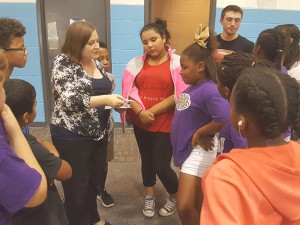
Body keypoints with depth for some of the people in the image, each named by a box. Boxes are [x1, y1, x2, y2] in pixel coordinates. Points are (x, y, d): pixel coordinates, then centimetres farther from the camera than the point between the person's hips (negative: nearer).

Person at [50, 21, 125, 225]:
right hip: (72, 136, -6)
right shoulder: (63, 63, -13)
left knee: (94, 179, 19)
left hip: (98, 132, 7)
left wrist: (114, 100, 1)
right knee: (76, 185, 7)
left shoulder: (97, 63, 7)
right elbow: (69, 100, -24)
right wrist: (105, 99, -30)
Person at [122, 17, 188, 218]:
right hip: (140, 122, 4)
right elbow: (129, 90, 0)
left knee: (162, 165, -2)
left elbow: (179, 96, -11)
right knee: (147, 159, 16)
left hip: (166, 123, -4)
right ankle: (150, 197, 40)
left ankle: (175, 198, 28)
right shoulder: (137, 63, 6)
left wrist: (153, 111, -14)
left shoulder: (177, 62, -5)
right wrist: (140, 112, -16)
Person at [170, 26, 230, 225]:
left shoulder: (208, 91, -22)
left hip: (198, 152, -8)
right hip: (185, 150, 8)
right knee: (197, 205, 22)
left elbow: (225, 118, -34)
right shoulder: (191, 88, 4)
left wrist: (199, 134, -21)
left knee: (185, 207, -7)